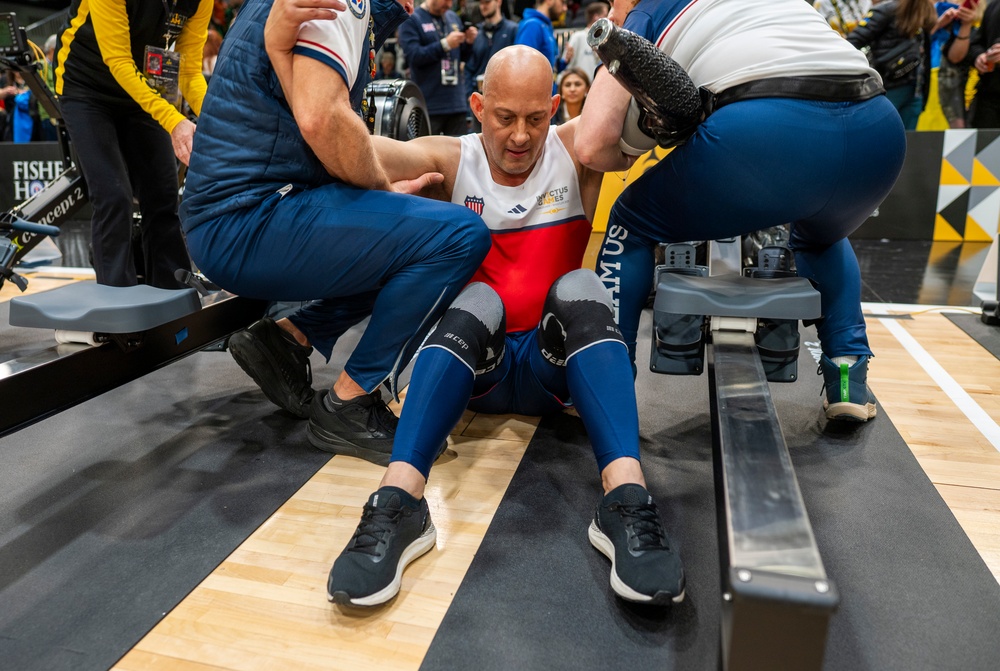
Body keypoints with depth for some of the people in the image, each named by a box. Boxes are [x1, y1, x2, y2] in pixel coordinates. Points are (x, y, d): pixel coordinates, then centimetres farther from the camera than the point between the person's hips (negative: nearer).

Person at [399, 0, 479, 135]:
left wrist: (469, 43, 0)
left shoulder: (454, 18, 15)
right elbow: (413, 56, -13)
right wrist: (445, 45, -17)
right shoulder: (411, 20, -1)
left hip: (458, 103, 5)